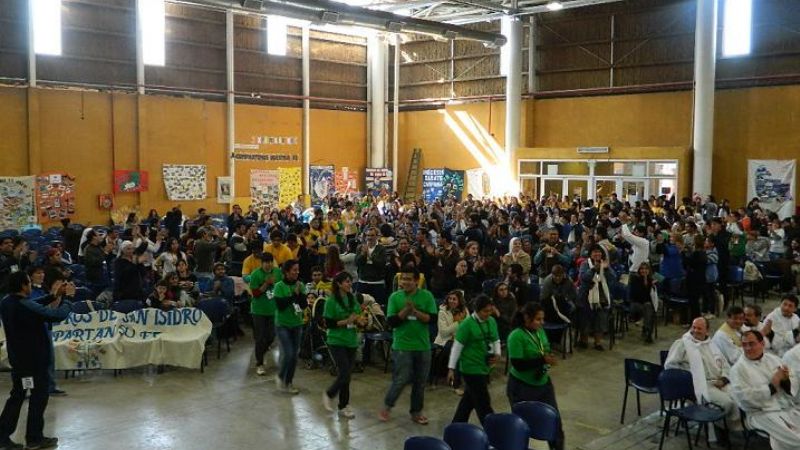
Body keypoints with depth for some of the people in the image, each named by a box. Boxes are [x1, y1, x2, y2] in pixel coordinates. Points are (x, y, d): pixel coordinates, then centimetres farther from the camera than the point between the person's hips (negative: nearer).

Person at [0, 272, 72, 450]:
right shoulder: (26, 307, -25)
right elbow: (57, 315, -23)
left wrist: (52, 296, 11)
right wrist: (65, 302, -6)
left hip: (17, 357, 8)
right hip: (34, 358, -8)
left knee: (17, 396, 17)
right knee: (39, 397, 5)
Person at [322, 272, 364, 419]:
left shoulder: (353, 299, 7)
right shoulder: (331, 301, -10)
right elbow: (328, 323, -13)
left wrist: (360, 321, -6)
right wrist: (346, 321, -20)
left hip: (351, 342, 6)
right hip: (337, 342, -6)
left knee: (346, 375, 9)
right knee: (344, 374, -11)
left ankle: (343, 406, 19)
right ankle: (328, 394, 16)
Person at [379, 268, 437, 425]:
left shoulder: (427, 296, 0)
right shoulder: (395, 297, -1)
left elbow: (432, 319, -7)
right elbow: (391, 321, -8)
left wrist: (415, 312, -18)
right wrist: (406, 310, -19)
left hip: (423, 346, 2)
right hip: (402, 346, -2)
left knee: (420, 382, 10)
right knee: (401, 380, -2)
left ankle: (416, 413, 25)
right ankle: (387, 406, 21)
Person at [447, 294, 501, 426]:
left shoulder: (492, 321, 5)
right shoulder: (467, 324, -15)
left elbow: (496, 340, 16)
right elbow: (457, 346, -13)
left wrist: (497, 354, -4)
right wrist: (451, 368, -13)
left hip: (485, 367, 7)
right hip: (471, 368, -7)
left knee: (470, 398, 19)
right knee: (483, 403, -3)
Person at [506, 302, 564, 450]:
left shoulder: (540, 331, 1)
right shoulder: (516, 336, -21)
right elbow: (518, 365, -25)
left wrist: (549, 358, -7)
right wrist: (542, 360, -27)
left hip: (544, 384, 6)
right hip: (522, 387, -6)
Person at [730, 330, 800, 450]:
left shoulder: (774, 359, 12)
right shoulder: (738, 368, -3)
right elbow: (744, 398, -13)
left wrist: (786, 381, -9)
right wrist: (772, 387, -12)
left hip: (788, 408, 5)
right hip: (762, 413, -5)